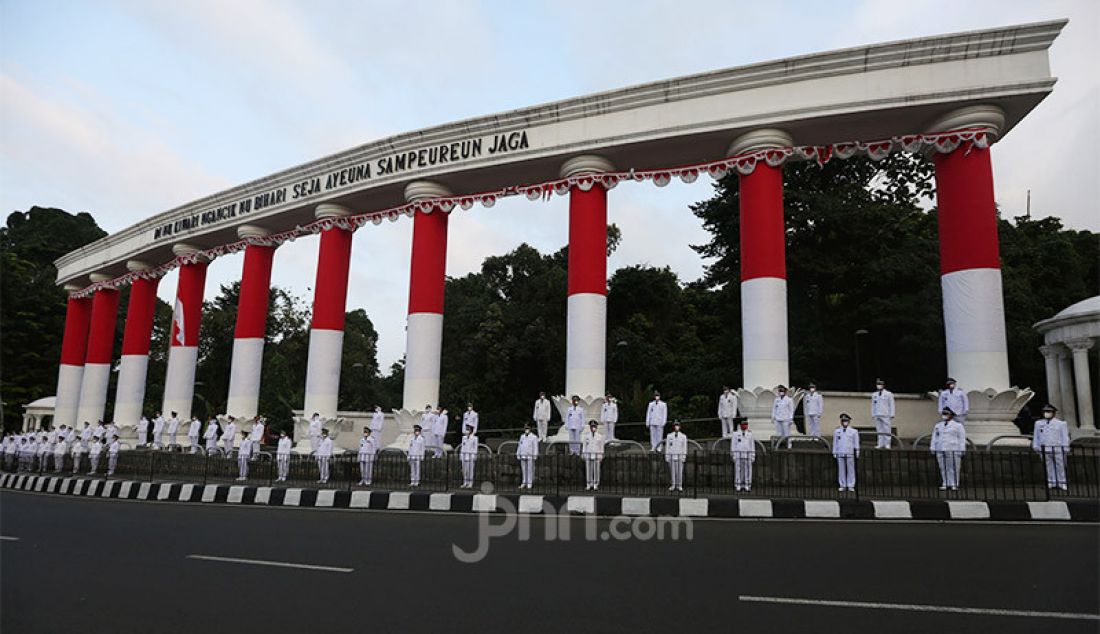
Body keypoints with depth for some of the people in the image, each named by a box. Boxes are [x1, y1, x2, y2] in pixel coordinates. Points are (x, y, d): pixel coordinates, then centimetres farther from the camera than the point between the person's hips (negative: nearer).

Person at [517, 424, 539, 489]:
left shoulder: (534, 437, -5)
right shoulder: (522, 437, 11)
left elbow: (536, 447, -9)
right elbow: (519, 446, 13)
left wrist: (535, 456, -15)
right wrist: (518, 455, 9)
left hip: (530, 456, -5)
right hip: (523, 456, 5)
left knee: (530, 470, -4)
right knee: (524, 470, 7)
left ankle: (529, 483, 1)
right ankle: (524, 483, 13)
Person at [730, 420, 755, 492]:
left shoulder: (750, 434, 6)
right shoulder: (736, 433, 0)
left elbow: (752, 445, 6)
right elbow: (733, 445, 0)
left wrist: (753, 456, 1)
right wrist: (733, 456, -6)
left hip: (748, 455, 2)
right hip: (738, 454, -2)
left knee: (748, 470, 1)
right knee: (738, 470, -2)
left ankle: (747, 486, 7)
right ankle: (738, 486, 4)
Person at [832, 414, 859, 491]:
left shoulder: (853, 432, 5)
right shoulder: (837, 432, 9)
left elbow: (856, 443, 9)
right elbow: (835, 443, 13)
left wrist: (857, 451, 7)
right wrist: (834, 453, 11)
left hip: (850, 453, -1)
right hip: (840, 454, 1)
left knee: (850, 470, 1)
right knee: (841, 470, 2)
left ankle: (851, 486, 7)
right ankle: (843, 486, 7)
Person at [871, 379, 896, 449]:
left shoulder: (888, 394, 3)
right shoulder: (874, 395, 14)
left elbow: (891, 405, 2)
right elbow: (873, 405, 18)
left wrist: (892, 415, -3)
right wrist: (873, 414, 11)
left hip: (886, 415, -3)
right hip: (877, 415, 4)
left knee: (887, 430, -5)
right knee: (879, 430, 2)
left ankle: (887, 444, -2)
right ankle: (880, 444, 5)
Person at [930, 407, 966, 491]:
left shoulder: (958, 425, 0)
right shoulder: (938, 426, 12)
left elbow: (962, 439, -2)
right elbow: (934, 438, 13)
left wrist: (961, 451, -8)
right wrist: (933, 451, 7)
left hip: (953, 450, -4)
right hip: (940, 451, 4)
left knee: (954, 468, -3)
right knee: (943, 468, 2)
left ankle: (954, 485, 2)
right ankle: (945, 484, 6)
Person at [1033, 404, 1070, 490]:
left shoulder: (1061, 423, -3)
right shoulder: (1039, 423, 8)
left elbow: (1065, 437, -2)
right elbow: (1036, 436, 13)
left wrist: (1066, 449, -3)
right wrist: (1036, 447, 11)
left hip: (1058, 449, -3)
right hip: (1045, 449, 3)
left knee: (1060, 466, 3)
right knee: (1049, 466, 5)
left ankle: (1062, 483, 11)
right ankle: (1051, 483, 11)